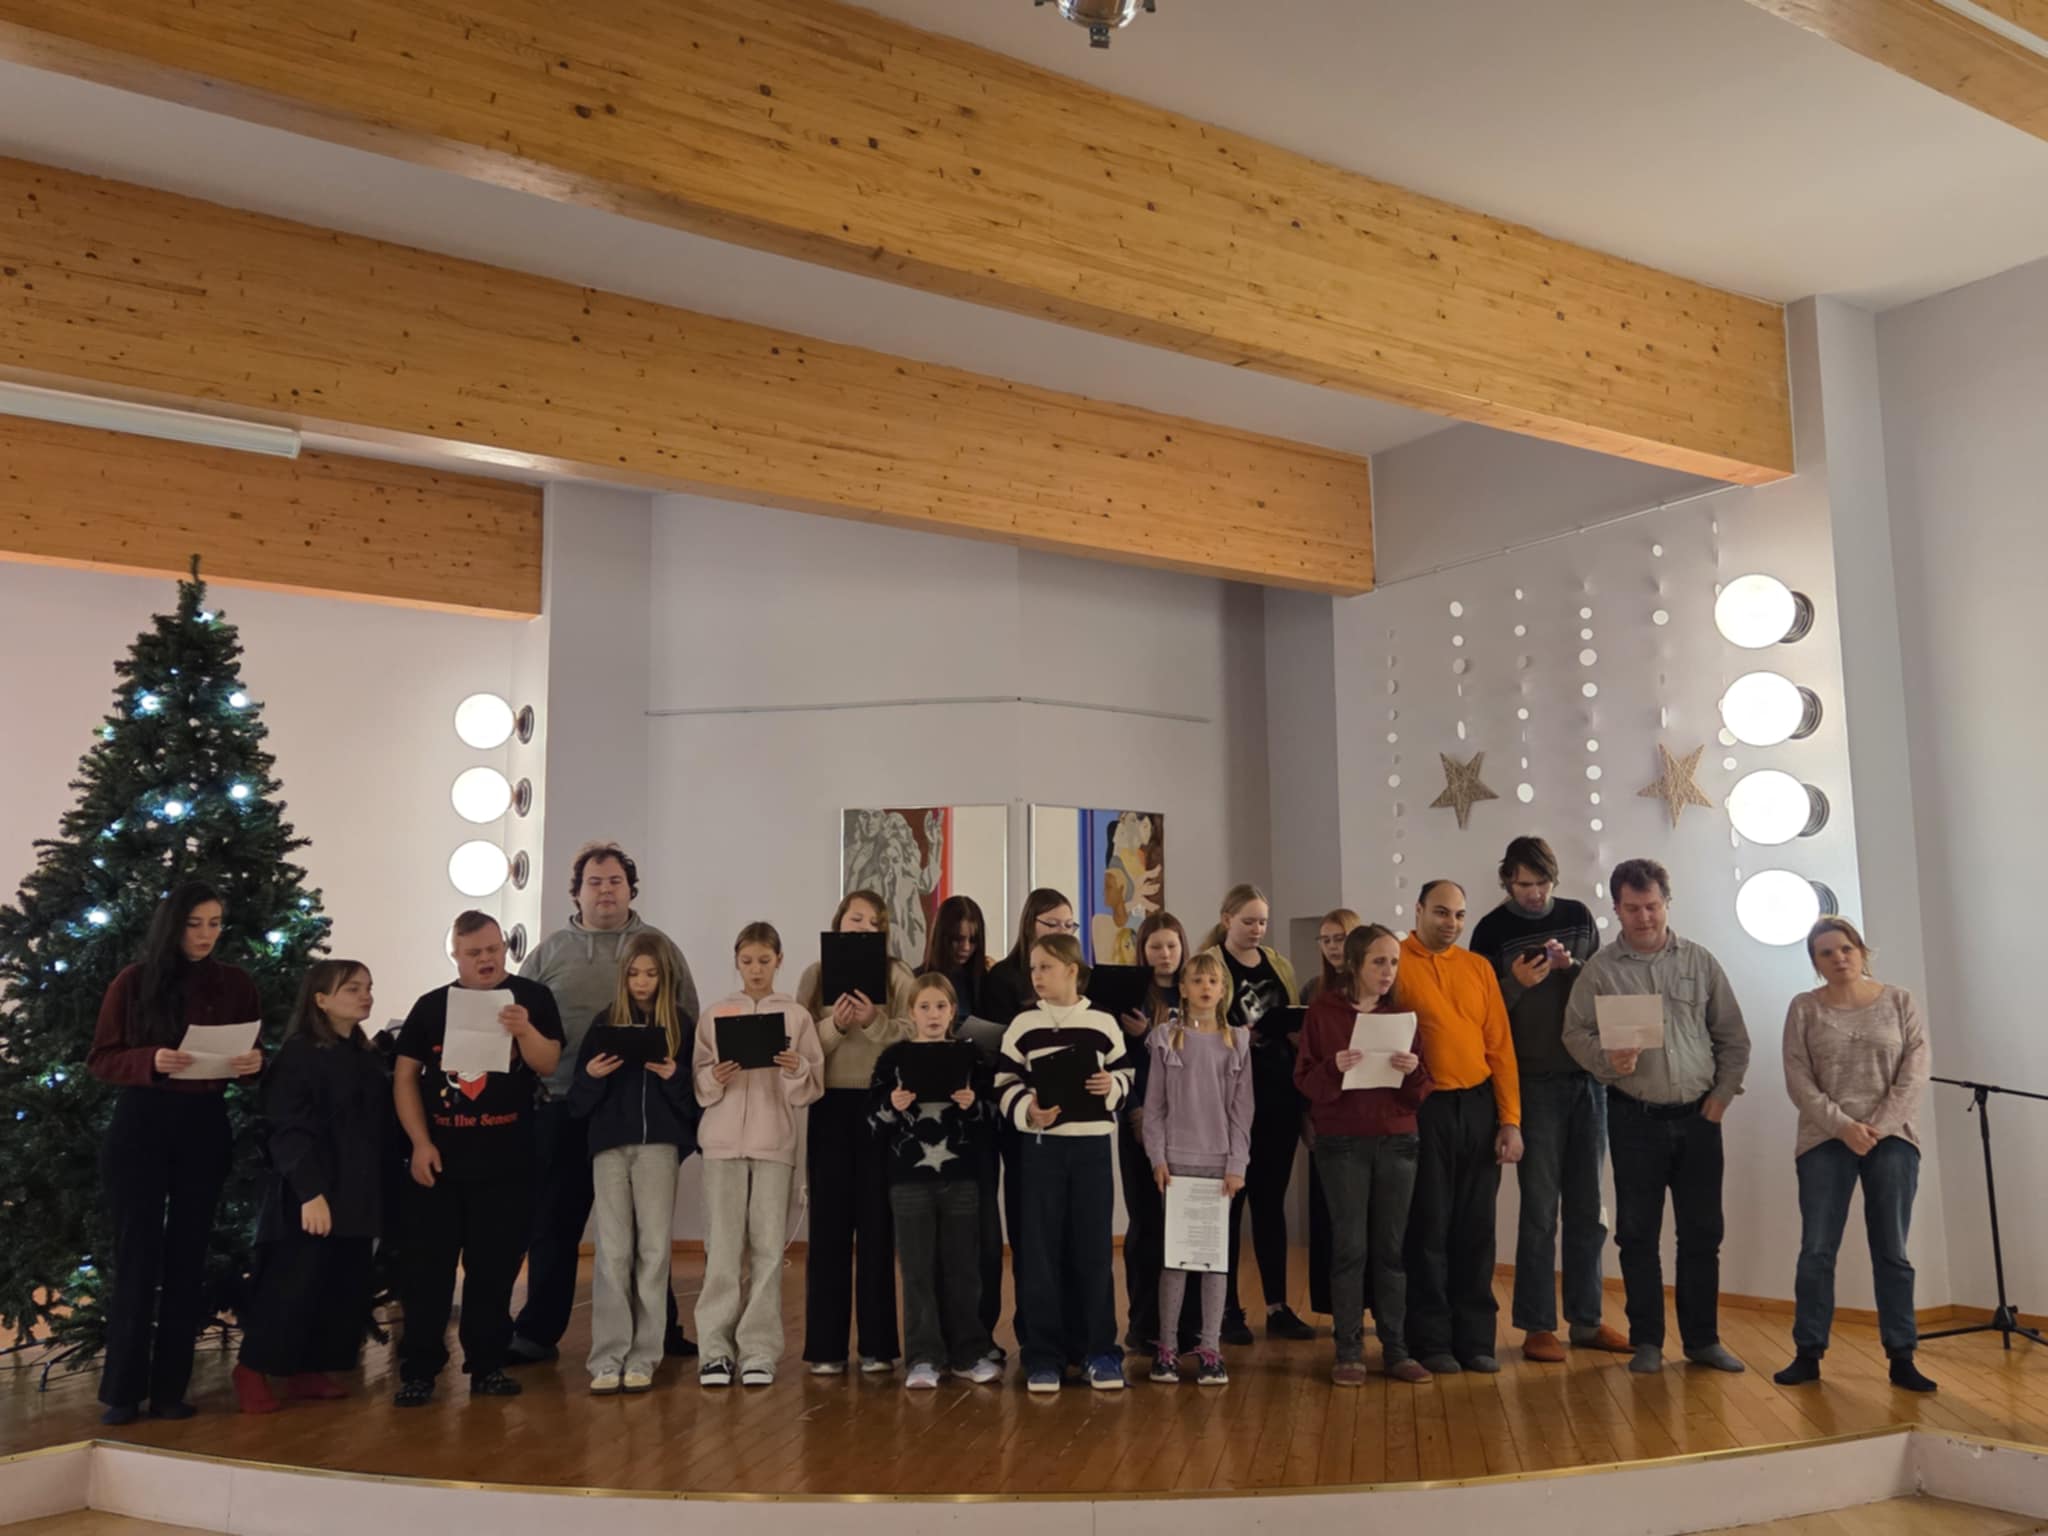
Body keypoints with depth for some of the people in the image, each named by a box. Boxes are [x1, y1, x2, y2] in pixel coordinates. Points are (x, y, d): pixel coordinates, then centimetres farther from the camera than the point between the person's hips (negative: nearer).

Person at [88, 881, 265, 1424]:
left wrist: (254, 1062, -15)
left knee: (187, 1256, 6)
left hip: (204, 1126, 2)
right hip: (139, 1124, -2)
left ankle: (171, 1388, 13)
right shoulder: (133, 982, -2)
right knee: (137, 1256, -1)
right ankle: (123, 1390, 8)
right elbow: (100, 1059, -2)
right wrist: (151, 1061, -21)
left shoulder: (235, 983, 4)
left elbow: (255, 1055, 9)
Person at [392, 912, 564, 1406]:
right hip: (440, 1159, 1)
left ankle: (488, 1365, 18)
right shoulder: (432, 1006, 4)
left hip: (507, 1161, -1)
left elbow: (548, 1066, -7)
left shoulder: (532, 998, 1)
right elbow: (404, 1076, 3)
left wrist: (525, 1030, -27)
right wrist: (420, 1142, -6)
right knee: (427, 1267, 2)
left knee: (494, 1268, 7)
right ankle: (418, 1370, 11)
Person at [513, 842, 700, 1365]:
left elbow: (689, 1026, 3)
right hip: (565, 1108, 0)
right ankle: (538, 1331, 18)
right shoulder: (549, 953, 6)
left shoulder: (659, 947, 4)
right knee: (555, 1223, 8)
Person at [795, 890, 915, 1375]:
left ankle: (877, 1343, 12)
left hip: (881, 1105, -1)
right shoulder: (815, 976, 6)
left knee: (876, 1222, 3)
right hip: (829, 1105, 1)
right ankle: (826, 1345, 11)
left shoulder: (898, 976, 3)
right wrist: (835, 1026, -16)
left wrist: (875, 1022, -21)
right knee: (829, 1222, 3)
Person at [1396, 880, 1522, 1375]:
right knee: (1427, 1228, 4)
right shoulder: (1395, 963, -3)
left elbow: (1500, 1046, 8)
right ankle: (1431, 1341, 14)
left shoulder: (1479, 967, 10)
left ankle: (1475, 1338, 20)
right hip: (1423, 1110, -4)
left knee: (1476, 1229, 10)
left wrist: (1510, 1119, 3)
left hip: (1479, 1106, 4)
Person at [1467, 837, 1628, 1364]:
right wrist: (1516, 984, -19)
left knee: (1587, 1210, 9)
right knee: (1540, 1211, -1)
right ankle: (1537, 1326, 8)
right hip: (1534, 1084, -4)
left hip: (1588, 1078, 4)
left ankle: (1586, 1321, 19)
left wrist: (1574, 968, -9)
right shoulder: (1492, 931, -3)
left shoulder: (1578, 917, 7)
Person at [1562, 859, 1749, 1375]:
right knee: (1638, 1233, 4)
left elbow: (1733, 1037, 9)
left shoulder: (1700, 961, 5)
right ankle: (1647, 1341, 14)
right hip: (1635, 1118, -2)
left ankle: (1703, 1338, 20)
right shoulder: (1601, 968, 0)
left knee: (1702, 1232, 7)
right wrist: (1607, 1060, -19)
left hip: (1698, 1117, 2)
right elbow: (1576, 1033, -1)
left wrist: (1723, 1092, 2)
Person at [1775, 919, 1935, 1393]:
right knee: (1816, 1252, 0)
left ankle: (1901, 1358, 11)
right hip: (1824, 1142, 0)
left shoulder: (1899, 1002, 4)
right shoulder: (1803, 1009, 2)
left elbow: (1915, 1073, -2)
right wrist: (1843, 1126, -15)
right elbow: (1798, 1081, -3)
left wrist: (1880, 1127, -12)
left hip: (1892, 1139, 0)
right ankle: (1808, 1354, 7)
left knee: (1892, 1252, 5)